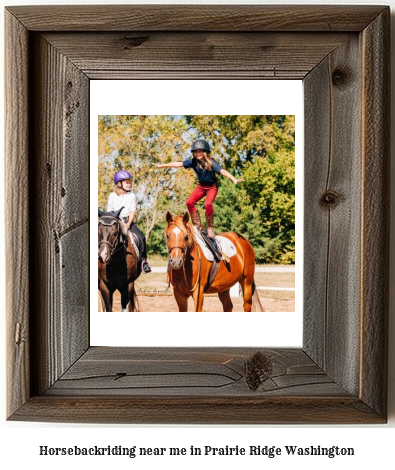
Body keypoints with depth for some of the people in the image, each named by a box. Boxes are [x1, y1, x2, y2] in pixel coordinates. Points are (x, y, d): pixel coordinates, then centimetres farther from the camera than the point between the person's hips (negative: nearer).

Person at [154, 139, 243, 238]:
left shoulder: (211, 163, -23)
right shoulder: (194, 162, -10)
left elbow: (222, 171, -34)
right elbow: (179, 164, -4)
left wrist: (234, 179, -49)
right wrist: (162, 165, -1)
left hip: (212, 187, -5)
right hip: (201, 186, 5)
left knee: (208, 204, -28)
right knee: (189, 202, -13)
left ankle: (210, 229, -10)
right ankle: (197, 226, 0)